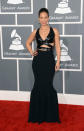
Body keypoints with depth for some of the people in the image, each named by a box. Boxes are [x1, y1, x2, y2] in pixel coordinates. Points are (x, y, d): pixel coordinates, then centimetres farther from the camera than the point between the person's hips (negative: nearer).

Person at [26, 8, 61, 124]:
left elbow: (58, 47, 2)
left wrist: (58, 61, -5)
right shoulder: (35, 31, 7)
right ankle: (38, 114, 17)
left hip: (49, 60, -2)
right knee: (39, 85, 4)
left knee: (47, 85, -4)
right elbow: (28, 43, 22)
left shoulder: (54, 31, 2)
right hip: (38, 60, 2)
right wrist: (31, 52, 6)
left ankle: (50, 114, 12)